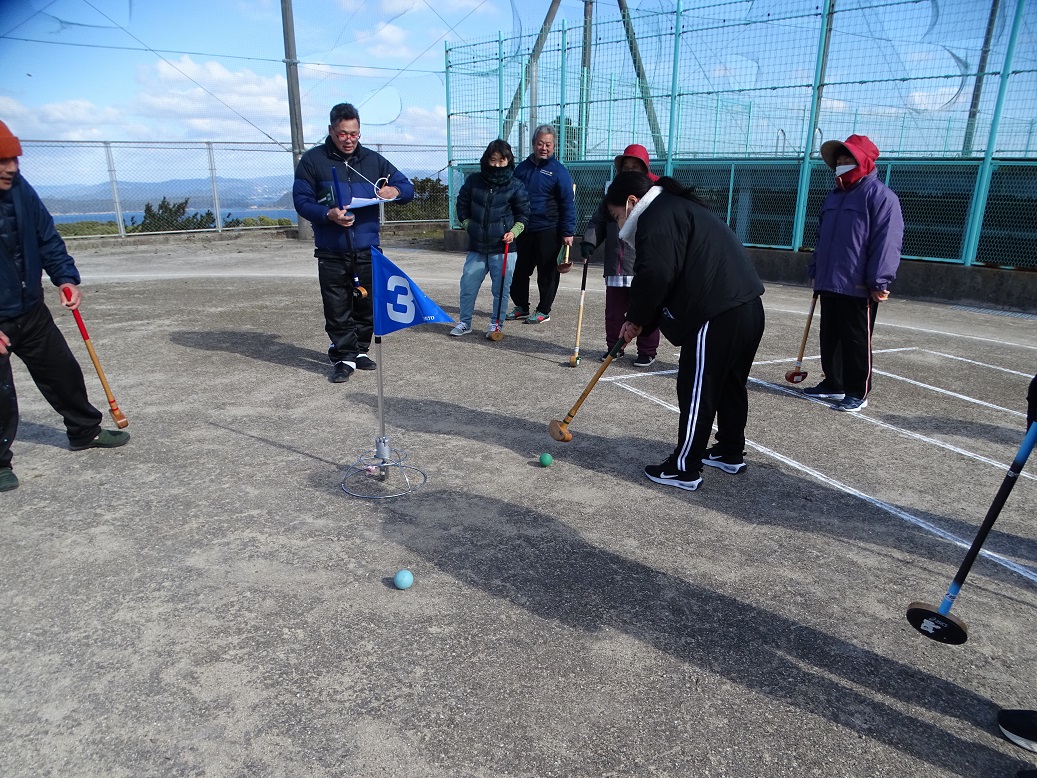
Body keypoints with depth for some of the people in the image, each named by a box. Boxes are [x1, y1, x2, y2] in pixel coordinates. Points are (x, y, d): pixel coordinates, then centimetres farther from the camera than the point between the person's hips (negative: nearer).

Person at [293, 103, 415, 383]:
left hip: (367, 250, 3)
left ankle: (360, 351, 27)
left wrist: (395, 190, -10)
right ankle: (344, 358, 10)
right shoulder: (312, 160, 1)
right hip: (331, 254, -2)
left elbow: (408, 187, 15)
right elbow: (301, 200, -2)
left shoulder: (373, 160, 10)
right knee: (337, 309, 0)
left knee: (366, 305, 11)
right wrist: (328, 214, -21)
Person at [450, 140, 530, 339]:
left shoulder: (516, 186, -1)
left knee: (501, 289, 2)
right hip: (476, 247, 2)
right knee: (467, 285, 3)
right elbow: (462, 206, 15)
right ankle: (465, 322, 18)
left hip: (503, 248, -2)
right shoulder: (473, 181, 4)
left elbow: (523, 215, 6)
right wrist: (470, 226, 7)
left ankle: (497, 324, 18)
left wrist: (513, 232, -9)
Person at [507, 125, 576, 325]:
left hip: (548, 231, -5)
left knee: (547, 273, 3)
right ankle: (521, 307, 25)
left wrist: (568, 232, -12)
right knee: (520, 270, 11)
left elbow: (567, 203, -7)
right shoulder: (522, 167, 9)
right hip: (524, 229, 5)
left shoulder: (558, 171, -5)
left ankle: (543, 311, 13)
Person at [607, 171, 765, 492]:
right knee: (731, 384, 21)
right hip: (747, 308, 11)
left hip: (718, 316, -11)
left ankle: (684, 469, 6)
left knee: (696, 391, -2)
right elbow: (674, 275, 21)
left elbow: (654, 276, -21)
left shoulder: (656, 218, -9)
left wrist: (637, 318, -4)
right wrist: (643, 320, 12)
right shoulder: (679, 209, 24)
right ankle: (730, 453, 35)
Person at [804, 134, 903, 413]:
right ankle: (833, 384, 27)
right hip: (828, 284, 8)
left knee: (857, 342, 0)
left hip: (858, 287, -8)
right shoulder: (834, 196, 17)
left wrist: (879, 282, -21)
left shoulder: (880, 196, -10)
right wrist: (816, 271, 19)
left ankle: (858, 393, 10)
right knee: (830, 338, 14)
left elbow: (887, 242, -17)